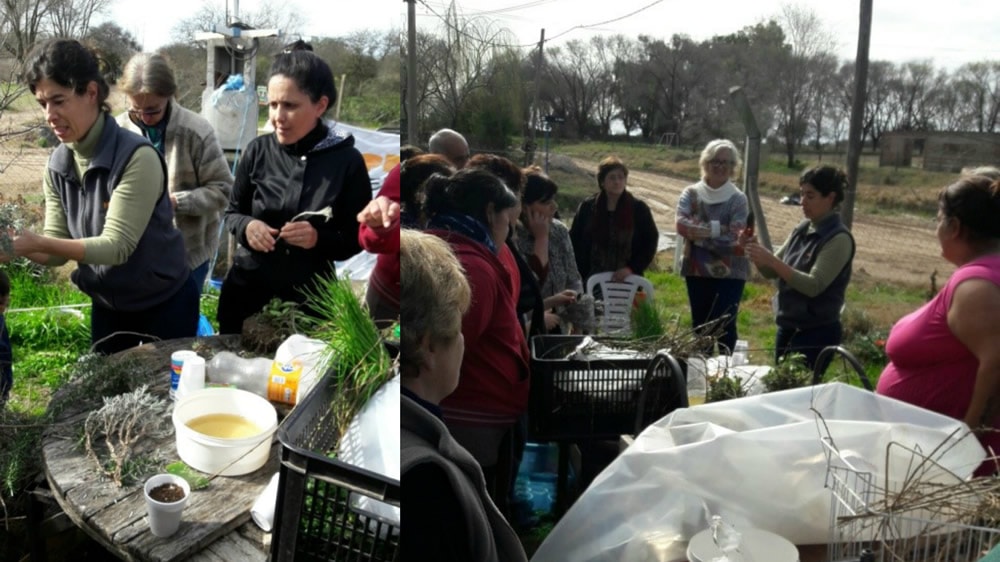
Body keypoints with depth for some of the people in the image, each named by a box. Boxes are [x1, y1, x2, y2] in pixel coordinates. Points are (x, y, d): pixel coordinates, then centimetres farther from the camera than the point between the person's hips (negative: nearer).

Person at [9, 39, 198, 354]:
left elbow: (117, 246, -28)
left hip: (164, 306, -6)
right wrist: (18, 246, -24)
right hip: (107, 307, 6)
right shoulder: (57, 166, -4)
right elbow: (57, 251, -4)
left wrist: (38, 243, -36)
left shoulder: (137, 157, -25)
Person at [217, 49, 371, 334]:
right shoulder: (258, 151, -4)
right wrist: (246, 226, -13)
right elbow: (232, 212, 8)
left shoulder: (347, 161, -10)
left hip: (310, 296, -2)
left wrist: (319, 239, -23)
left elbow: (359, 239, -5)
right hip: (247, 287, 2)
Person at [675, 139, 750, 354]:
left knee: (725, 326, -3)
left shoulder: (738, 199, -6)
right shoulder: (691, 193, 1)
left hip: (729, 274, -3)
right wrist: (717, 229, -19)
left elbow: (734, 239, -16)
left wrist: (699, 234, -14)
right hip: (697, 271, 3)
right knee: (699, 325, 13)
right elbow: (682, 224, -15)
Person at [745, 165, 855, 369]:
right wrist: (758, 257, -11)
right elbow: (772, 272, 9)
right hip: (787, 328, 7)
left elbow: (814, 285, -23)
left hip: (816, 334, -7)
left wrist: (772, 260, -28)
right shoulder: (801, 230, 6)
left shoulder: (839, 239, -15)